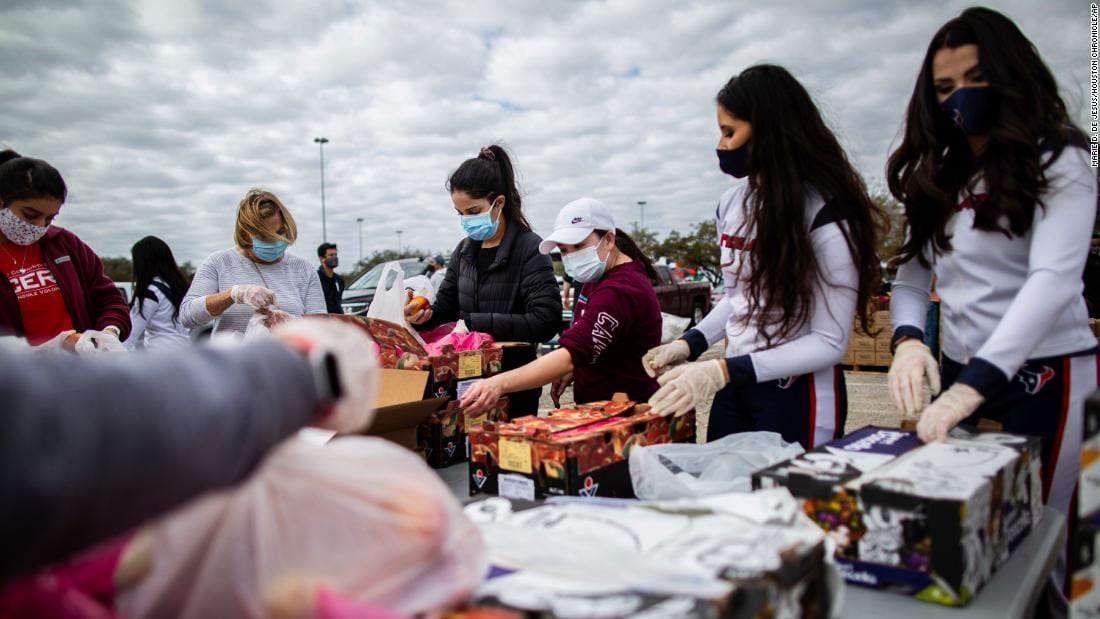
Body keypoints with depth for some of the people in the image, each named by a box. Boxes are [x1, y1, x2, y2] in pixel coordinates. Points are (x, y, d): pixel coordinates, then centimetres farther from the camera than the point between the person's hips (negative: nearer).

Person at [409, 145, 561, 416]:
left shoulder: (529, 249, -13)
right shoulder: (464, 251, 6)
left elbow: (545, 321, -23)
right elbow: (445, 307, 14)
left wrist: (474, 323, -26)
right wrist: (424, 315, -10)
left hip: (513, 386, -5)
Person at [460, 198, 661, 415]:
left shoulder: (620, 291, -24)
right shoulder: (599, 277, 8)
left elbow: (573, 355, -34)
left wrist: (501, 383, -42)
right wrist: (574, 370, 3)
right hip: (600, 407, 9)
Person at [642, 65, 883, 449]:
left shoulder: (825, 214, -18)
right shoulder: (732, 203, 2)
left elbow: (830, 342, -19)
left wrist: (722, 372, -26)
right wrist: (690, 345, 0)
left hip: (799, 396, -6)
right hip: (735, 388, 6)